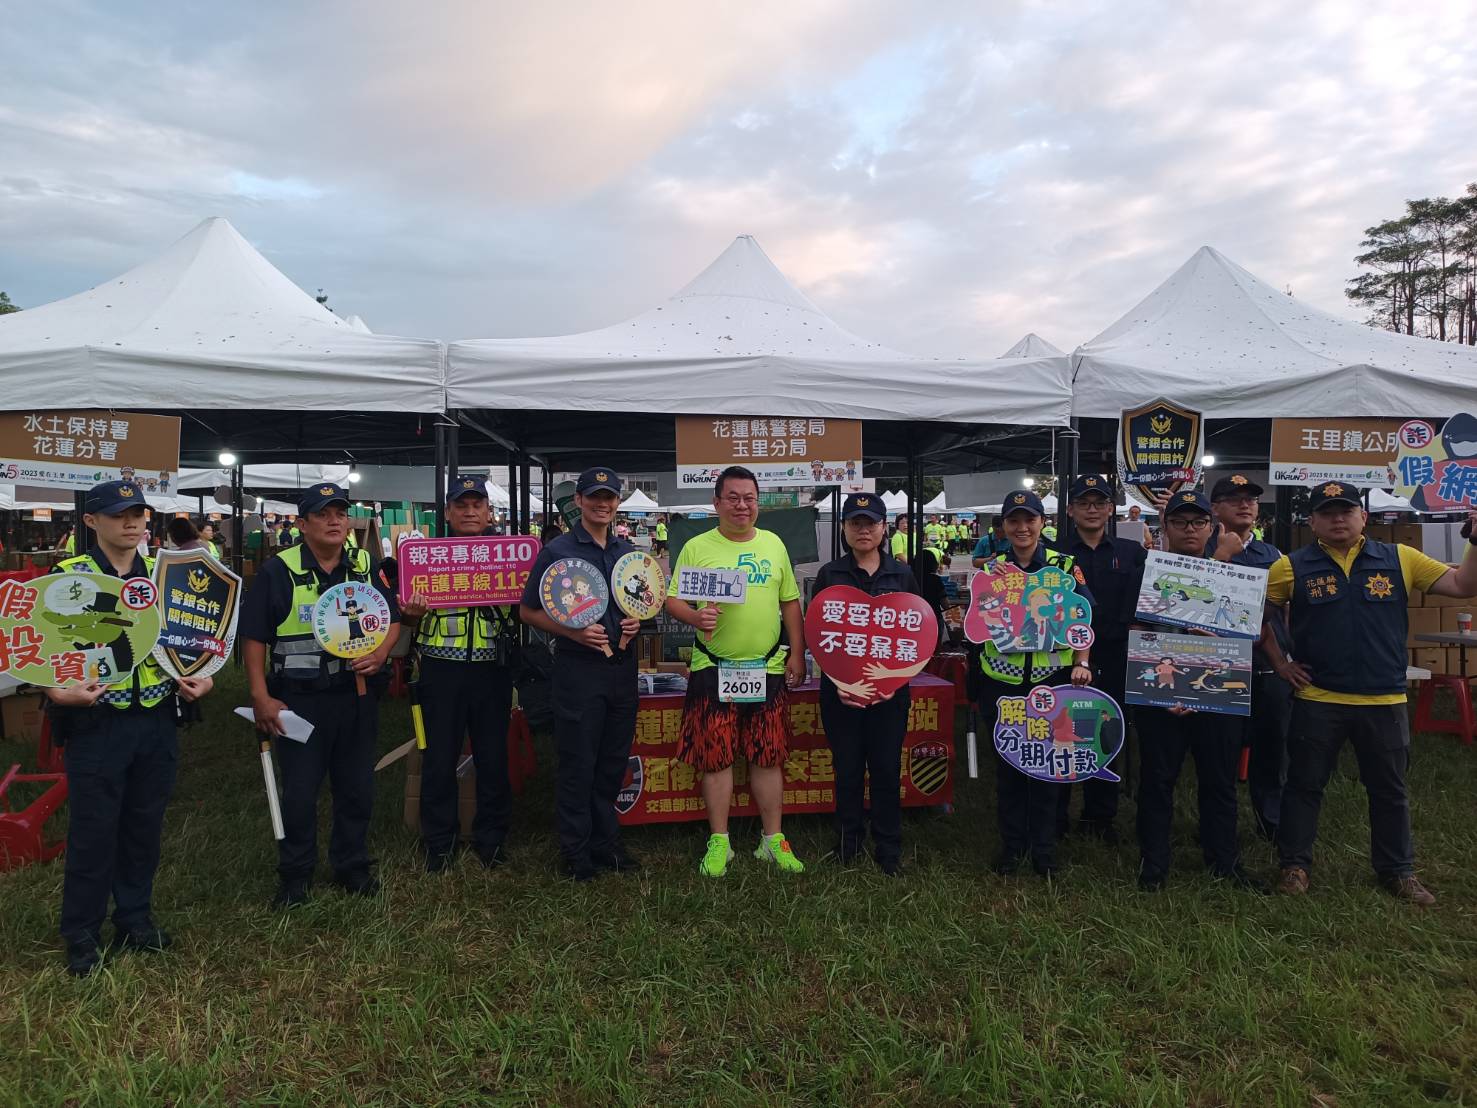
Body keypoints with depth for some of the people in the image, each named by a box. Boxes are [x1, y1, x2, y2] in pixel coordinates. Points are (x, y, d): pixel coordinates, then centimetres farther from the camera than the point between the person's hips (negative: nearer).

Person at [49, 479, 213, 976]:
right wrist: (57, 691, -23)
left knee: (145, 826, 14)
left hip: (156, 723, 4)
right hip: (95, 724, -4)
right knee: (92, 831, 5)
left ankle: (135, 919, 31)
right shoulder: (67, 576, -6)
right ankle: (82, 936, 22)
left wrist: (200, 676, 1)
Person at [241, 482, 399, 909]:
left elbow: (392, 617, 13)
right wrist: (261, 697, -9)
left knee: (357, 787, 12)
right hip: (300, 697, -3)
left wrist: (380, 653, -7)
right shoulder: (279, 570, -6)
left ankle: (353, 866, 29)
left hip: (356, 694, 3)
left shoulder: (365, 566, 5)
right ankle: (295, 875, 23)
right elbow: (253, 636, -5)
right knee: (299, 790, 6)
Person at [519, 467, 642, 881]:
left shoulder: (628, 551, 10)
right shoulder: (557, 551, -5)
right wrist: (574, 632, -17)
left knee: (613, 761, 13)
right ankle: (576, 851, 16)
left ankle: (606, 843, 27)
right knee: (578, 763, 2)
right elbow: (528, 612, -3)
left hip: (622, 665, 5)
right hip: (578, 666, -5)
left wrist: (636, 621, -1)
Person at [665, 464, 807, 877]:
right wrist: (696, 617, -21)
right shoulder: (697, 548, 0)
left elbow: (790, 602, 13)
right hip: (714, 669, -2)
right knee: (715, 757, 3)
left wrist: (797, 653, 7)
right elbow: (673, 600, -1)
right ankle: (719, 843, 18)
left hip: (768, 668, 2)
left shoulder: (773, 544, 9)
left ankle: (773, 840, 23)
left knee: (769, 756, 9)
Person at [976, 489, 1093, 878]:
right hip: (1002, 681, 1)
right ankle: (1012, 846, 25)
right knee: (1007, 764, 10)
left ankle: (1044, 849, 23)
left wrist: (1082, 663, -13)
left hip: (1051, 679, -1)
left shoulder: (1065, 566, 1)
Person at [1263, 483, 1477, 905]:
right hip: (1317, 700, -2)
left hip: (1384, 701, 2)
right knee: (1304, 785, 9)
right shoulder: (1292, 567, -4)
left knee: (1389, 790, 16)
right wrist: (1280, 663, 0)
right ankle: (1294, 864, 23)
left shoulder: (1399, 559, 1)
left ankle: (1398, 870, 33)